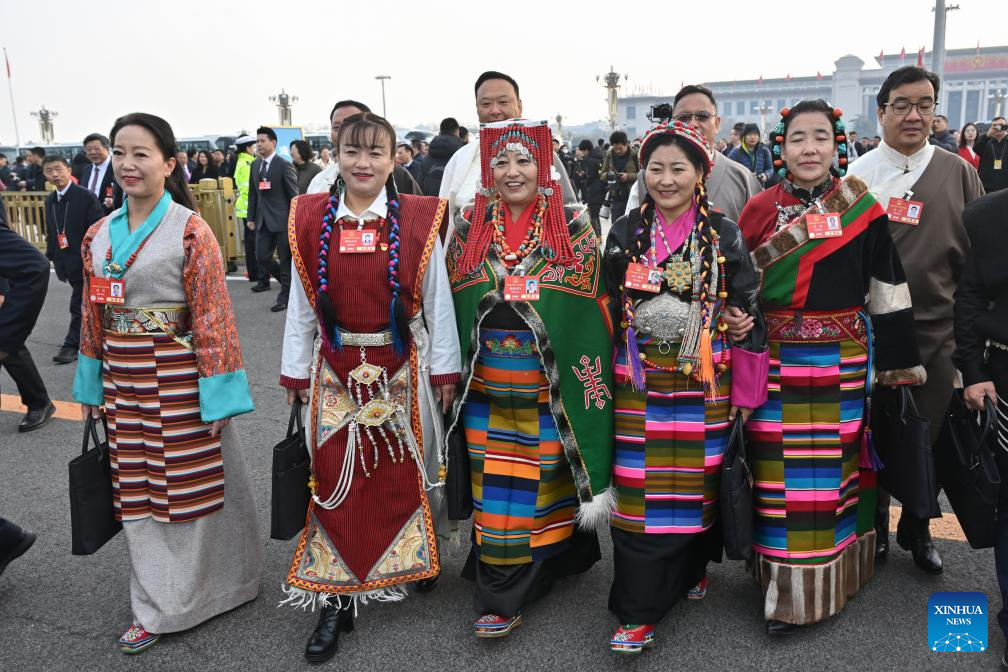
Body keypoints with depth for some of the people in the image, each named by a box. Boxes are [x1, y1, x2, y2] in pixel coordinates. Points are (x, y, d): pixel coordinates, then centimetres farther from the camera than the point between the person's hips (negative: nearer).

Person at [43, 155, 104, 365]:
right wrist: (52, 257, 14)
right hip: (66, 262, 6)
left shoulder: (86, 197, -12)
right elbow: (50, 232, 17)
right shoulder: (50, 200, 10)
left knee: (79, 305, -2)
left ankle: (72, 344, 6)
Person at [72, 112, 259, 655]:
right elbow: (93, 317, 13)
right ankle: (156, 606, 29)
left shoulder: (190, 231, -10)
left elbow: (213, 317, -13)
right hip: (123, 382, 6)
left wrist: (217, 397, -15)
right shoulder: (99, 234, 8)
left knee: (191, 484, 5)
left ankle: (179, 601, 25)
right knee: (138, 491, 13)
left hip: (178, 377, -6)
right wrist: (90, 387, 13)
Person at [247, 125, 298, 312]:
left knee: (285, 259, 1)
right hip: (263, 220, 6)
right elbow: (252, 193, 15)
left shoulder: (284, 165, -8)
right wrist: (251, 217, 11)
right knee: (261, 256, 5)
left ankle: (285, 295, 11)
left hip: (282, 219, -6)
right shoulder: (255, 164, 11)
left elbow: (293, 195, -8)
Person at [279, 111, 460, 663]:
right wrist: (297, 371, 5)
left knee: (405, 468, 12)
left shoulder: (419, 219, -4)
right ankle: (335, 599, 16)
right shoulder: (310, 220, 1)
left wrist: (444, 368, -1)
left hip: (403, 368, -1)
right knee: (336, 475, 3)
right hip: (336, 370, 1)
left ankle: (417, 558, 40)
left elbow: (437, 300, -2)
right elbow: (301, 304, 4)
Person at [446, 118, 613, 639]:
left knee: (549, 479, 7)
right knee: (496, 488, 7)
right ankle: (500, 599, 23)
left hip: (551, 386, -2)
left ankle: (559, 555, 28)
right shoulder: (469, 228, 4)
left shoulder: (573, 228, -3)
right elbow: (450, 308, 8)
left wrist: (590, 380, -5)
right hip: (487, 388, 2)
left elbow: (593, 312, -2)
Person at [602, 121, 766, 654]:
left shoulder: (724, 236, 0)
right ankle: (639, 610, 9)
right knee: (640, 494, 0)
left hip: (705, 386, 0)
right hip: (638, 387, 0)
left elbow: (747, 315, 2)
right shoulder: (624, 233, 3)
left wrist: (746, 392, 0)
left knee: (697, 484, 11)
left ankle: (691, 566, 37)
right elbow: (605, 311, 8)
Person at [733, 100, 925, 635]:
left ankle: (826, 582, 25)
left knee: (834, 467, 7)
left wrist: (895, 363, 3)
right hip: (776, 362, 0)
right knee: (779, 472, 3)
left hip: (841, 362, 0)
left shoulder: (863, 209, 1)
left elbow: (886, 289, 3)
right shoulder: (759, 210, 2)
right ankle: (784, 589, 18)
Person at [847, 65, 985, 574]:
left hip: (938, 331, 2)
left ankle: (916, 530, 31)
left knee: (931, 437, 10)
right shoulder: (859, 174, -2)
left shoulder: (958, 173, 3)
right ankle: (874, 528, 29)